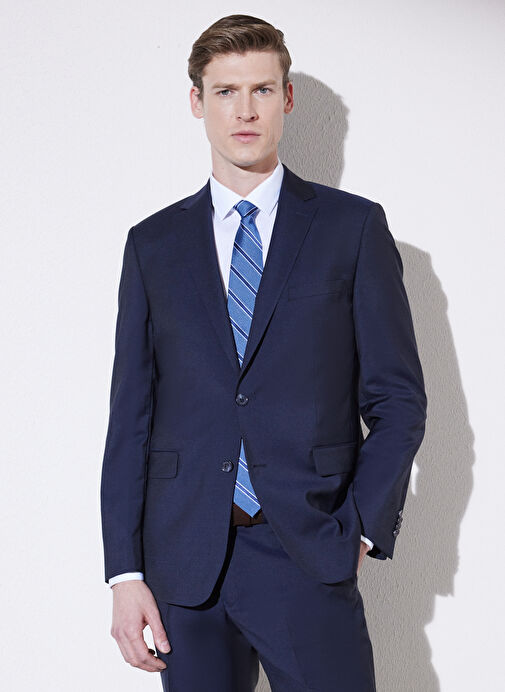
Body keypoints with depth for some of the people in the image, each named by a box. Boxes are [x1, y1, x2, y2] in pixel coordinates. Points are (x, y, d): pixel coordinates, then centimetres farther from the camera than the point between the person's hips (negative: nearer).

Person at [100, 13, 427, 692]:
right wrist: (125, 572, 1)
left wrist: (359, 532, -6)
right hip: (184, 559, 2)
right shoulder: (153, 244, 10)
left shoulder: (354, 227, 4)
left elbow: (398, 399, 3)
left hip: (310, 560, -1)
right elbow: (131, 414, 7)